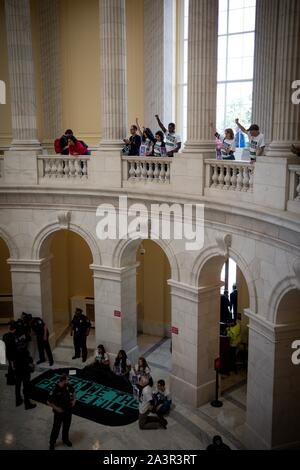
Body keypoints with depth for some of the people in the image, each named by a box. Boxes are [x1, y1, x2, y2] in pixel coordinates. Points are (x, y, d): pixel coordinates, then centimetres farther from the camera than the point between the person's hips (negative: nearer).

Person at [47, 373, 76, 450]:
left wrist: (74, 400, -4)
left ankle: (65, 439, 48)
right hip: (59, 412, -5)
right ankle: (52, 443, 34)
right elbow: (49, 402, -20)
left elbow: (73, 392, 10)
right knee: (56, 428, 11)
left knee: (67, 426, 23)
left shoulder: (68, 386, -13)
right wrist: (56, 408, -20)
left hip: (68, 410, 5)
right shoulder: (55, 390, -29)